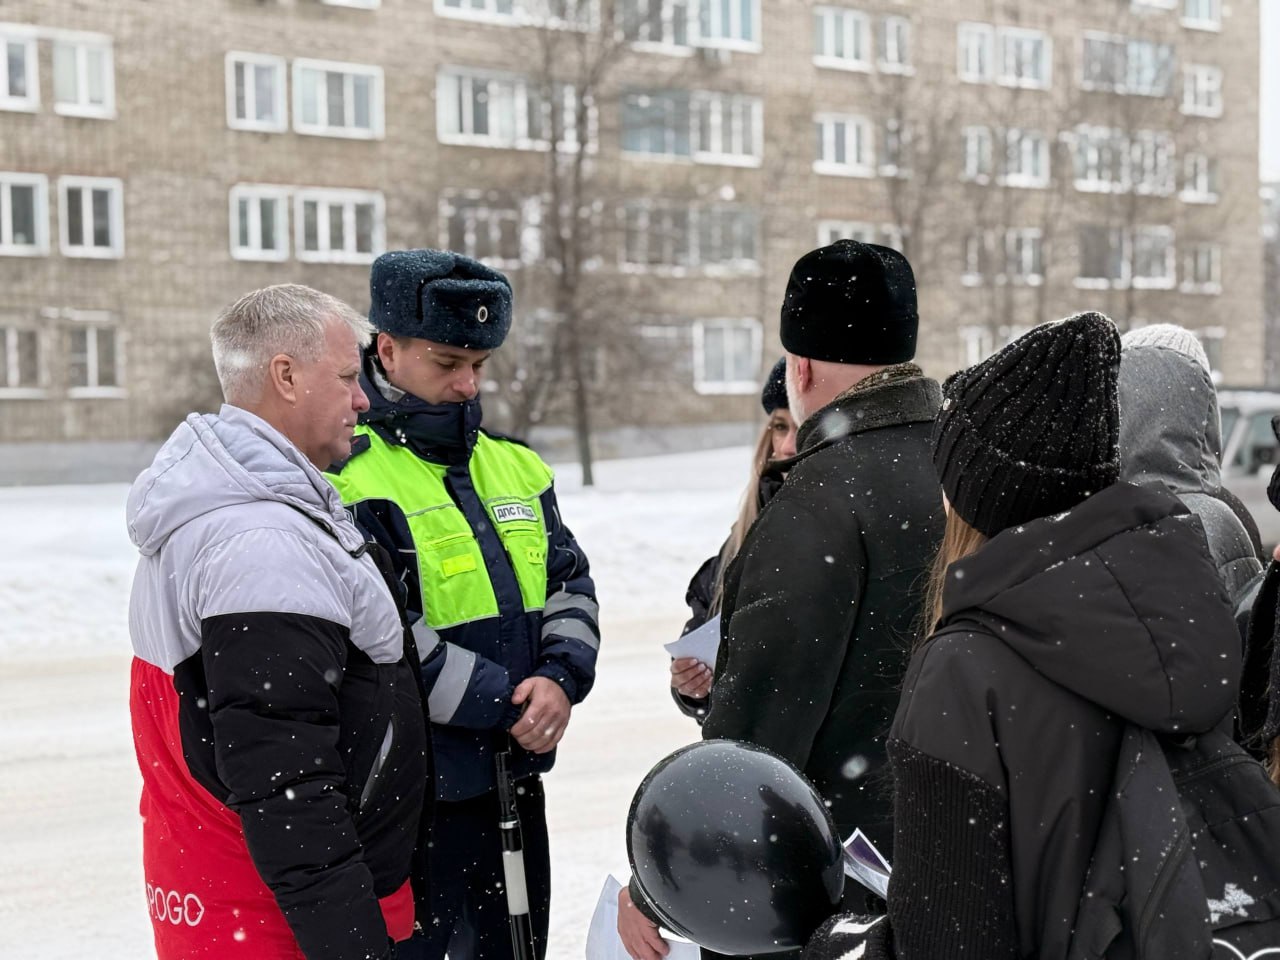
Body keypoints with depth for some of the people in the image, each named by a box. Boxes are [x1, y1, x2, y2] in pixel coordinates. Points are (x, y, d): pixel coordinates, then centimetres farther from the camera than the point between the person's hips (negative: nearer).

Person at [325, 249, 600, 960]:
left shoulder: (515, 466, 11)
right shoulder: (350, 478, -13)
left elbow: (569, 583, 10)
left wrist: (561, 677, -10)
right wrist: (510, 704, -17)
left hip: (515, 781, 8)